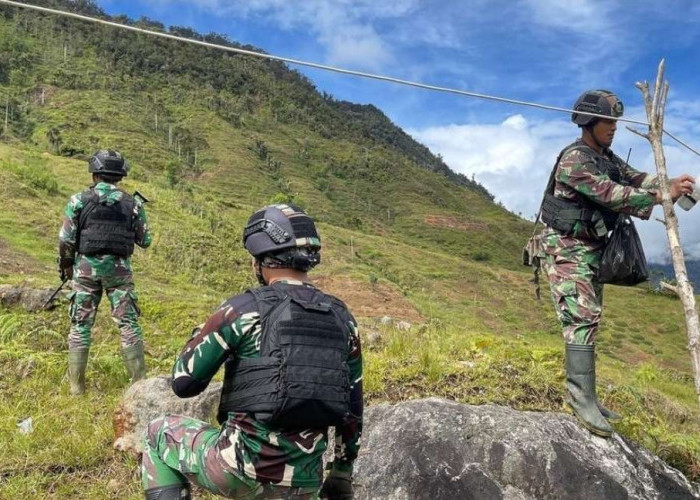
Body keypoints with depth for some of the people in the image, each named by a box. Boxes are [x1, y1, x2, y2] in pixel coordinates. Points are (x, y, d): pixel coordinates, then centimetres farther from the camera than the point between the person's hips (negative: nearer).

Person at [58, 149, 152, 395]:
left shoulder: (79, 200, -3)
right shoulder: (132, 203, 0)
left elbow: (66, 239, -3)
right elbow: (145, 241, 6)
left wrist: (65, 265, 14)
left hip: (86, 267, 0)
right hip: (118, 268, 0)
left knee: (80, 324, 9)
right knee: (128, 323, 6)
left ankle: (76, 384, 12)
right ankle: (139, 380, 8)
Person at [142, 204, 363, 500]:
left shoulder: (244, 310, -11)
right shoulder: (343, 319, 4)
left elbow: (184, 382, -4)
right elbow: (353, 410, 10)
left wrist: (201, 337, 14)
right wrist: (342, 476, 21)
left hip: (243, 472, -4)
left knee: (160, 433, 21)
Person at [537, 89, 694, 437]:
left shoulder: (608, 158, 14)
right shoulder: (573, 159, -16)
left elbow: (636, 179, 4)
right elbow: (611, 195, -24)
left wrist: (671, 183, -14)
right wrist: (662, 196, -26)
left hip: (591, 249, 10)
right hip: (566, 249, -10)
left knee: (589, 318, 9)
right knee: (582, 318, -19)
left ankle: (579, 393, 14)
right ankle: (582, 397, -21)